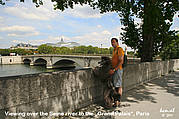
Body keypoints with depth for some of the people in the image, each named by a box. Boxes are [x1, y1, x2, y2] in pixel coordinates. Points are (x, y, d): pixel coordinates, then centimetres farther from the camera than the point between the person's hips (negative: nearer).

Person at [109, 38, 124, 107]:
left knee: (118, 86, -4)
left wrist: (114, 69, -21)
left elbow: (121, 61, -18)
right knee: (115, 86, 12)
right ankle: (117, 100, 20)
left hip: (118, 69, -9)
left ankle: (118, 101, 2)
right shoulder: (114, 50, 18)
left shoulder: (119, 49, -10)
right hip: (114, 70, 9)